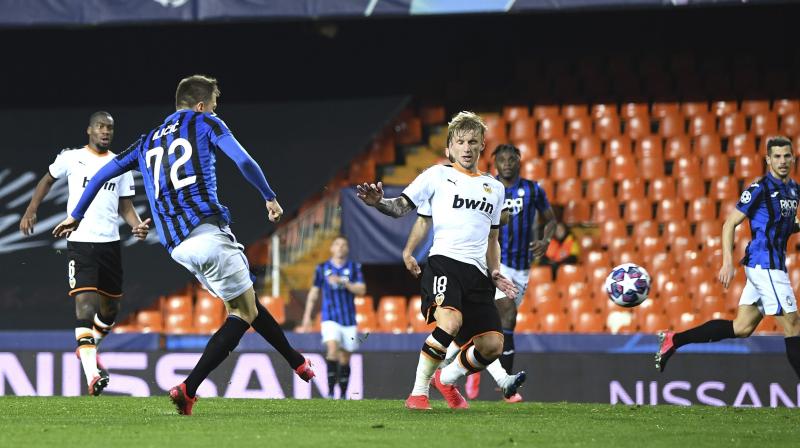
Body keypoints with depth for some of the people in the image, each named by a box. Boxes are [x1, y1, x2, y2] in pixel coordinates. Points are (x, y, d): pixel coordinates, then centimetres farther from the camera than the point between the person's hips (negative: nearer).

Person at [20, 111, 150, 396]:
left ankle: (89, 348, 43)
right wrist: (31, 211, 13)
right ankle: (92, 375, -26)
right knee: (86, 304, -18)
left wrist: (138, 225, -7)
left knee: (110, 309, 13)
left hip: (110, 242, 4)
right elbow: (48, 180, 19)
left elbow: (125, 206, 12)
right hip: (80, 242, -4)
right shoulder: (71, 158, 2)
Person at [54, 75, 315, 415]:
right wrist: (270, 197, 9)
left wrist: (76, 215, 34)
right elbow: (244, 161, -5)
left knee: (246, 305, 20)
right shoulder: (205, 123, 8)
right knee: (243, 313, -1)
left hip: (177, 247, 7)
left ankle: (297, 362, 28)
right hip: (208, 231, -7)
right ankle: (187, 390, -12)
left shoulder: (148, 142, 23)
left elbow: (103, 173, 24)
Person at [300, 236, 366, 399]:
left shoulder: (354, 268, 7)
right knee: (332, 348, -23)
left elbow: (361, 290, -3)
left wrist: (343, 282, -16)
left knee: (345, 359, 5)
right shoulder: (322, 268, 8)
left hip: (349, 319, 1)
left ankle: (343, 395, 16)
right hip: (330, 318, -1)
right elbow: (314, 292, 14)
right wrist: (307, 316, 10)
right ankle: (330, 391, -23)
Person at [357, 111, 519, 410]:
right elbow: (401, 207, 0)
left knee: (492, 345, -4)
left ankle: (447, 379, 24)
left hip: (478, 272, 5)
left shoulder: (494, 188, 22)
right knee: (450, 322, -32)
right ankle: (418, 393, -20)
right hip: (444, 260, -5)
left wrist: (495, 272, 14)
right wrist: (379, 203, -21)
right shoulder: (438, 175, 7)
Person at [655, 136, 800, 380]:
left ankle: (673, 340, 12)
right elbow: (729, 224, -9)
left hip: (774, 265, 9)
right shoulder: (760, 188, -11)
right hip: (765, 264, -9)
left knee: (741, 328, 8)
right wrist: (728, 263, -16)